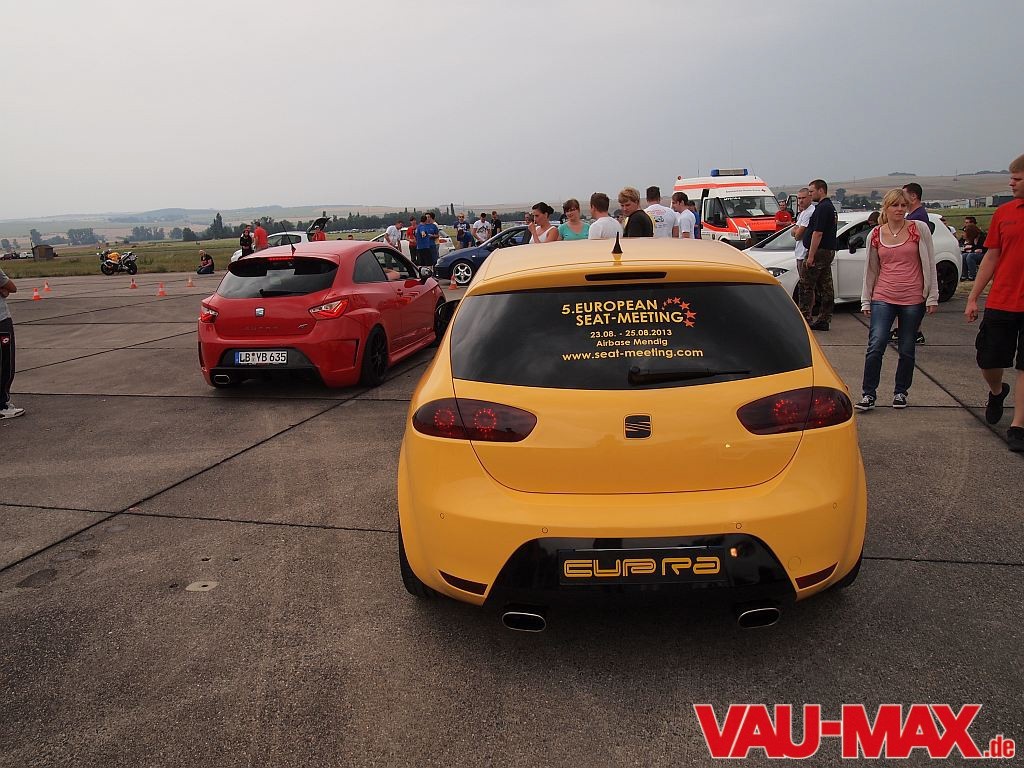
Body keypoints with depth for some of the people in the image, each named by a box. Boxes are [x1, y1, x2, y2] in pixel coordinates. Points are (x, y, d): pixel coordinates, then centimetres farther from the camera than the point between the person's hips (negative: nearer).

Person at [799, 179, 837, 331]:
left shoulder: (822, 208, -15)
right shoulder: (831, 207, 18)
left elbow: (818, 233, -20)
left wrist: (811, 256, -21)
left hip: (819, 252, -10)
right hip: (829, 251, 10)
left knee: (805, 286, -5)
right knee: (825, 287, 9)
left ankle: (804, 318, -4)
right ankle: (824, 320, 12)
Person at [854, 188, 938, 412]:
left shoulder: (919, 229, 1)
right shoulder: (875, 235, 5)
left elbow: (930, 264, 3)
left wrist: (932, 296, 0)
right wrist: (866, 301, 11)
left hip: (913, 299, 0)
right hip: (883, 298, 1)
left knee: (907, 350, 7)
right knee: (876, 346, -11)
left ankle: (900, 392, 22)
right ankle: (868, 395, -4)